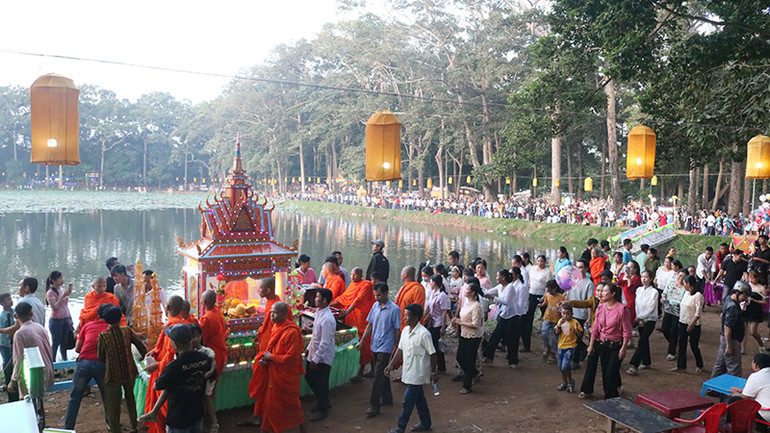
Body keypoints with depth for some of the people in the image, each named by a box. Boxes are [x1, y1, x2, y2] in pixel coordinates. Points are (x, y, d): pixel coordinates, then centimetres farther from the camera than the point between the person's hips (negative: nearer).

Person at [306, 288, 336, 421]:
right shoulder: (319, 313, 3)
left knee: (321, 383, 4)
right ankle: (322, 402, 38)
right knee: (309, 377, 20)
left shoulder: (327, 319, -27)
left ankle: (322, 410, 22)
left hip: (323, 357, -10)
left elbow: (325, 342, -25)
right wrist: (309, 348, 19)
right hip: (314, 353, 10)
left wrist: (316, 359, -21)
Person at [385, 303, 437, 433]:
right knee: (418, 398, 18)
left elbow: (432, 354, -15)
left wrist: (433, 372, -11)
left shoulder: (424, 334, -20)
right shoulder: (405, 330, 3)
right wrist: (392, 364, 7)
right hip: (408, 371, 7)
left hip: (417, 373, -7)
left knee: (408, 400, -2)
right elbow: (401, 349, 11)